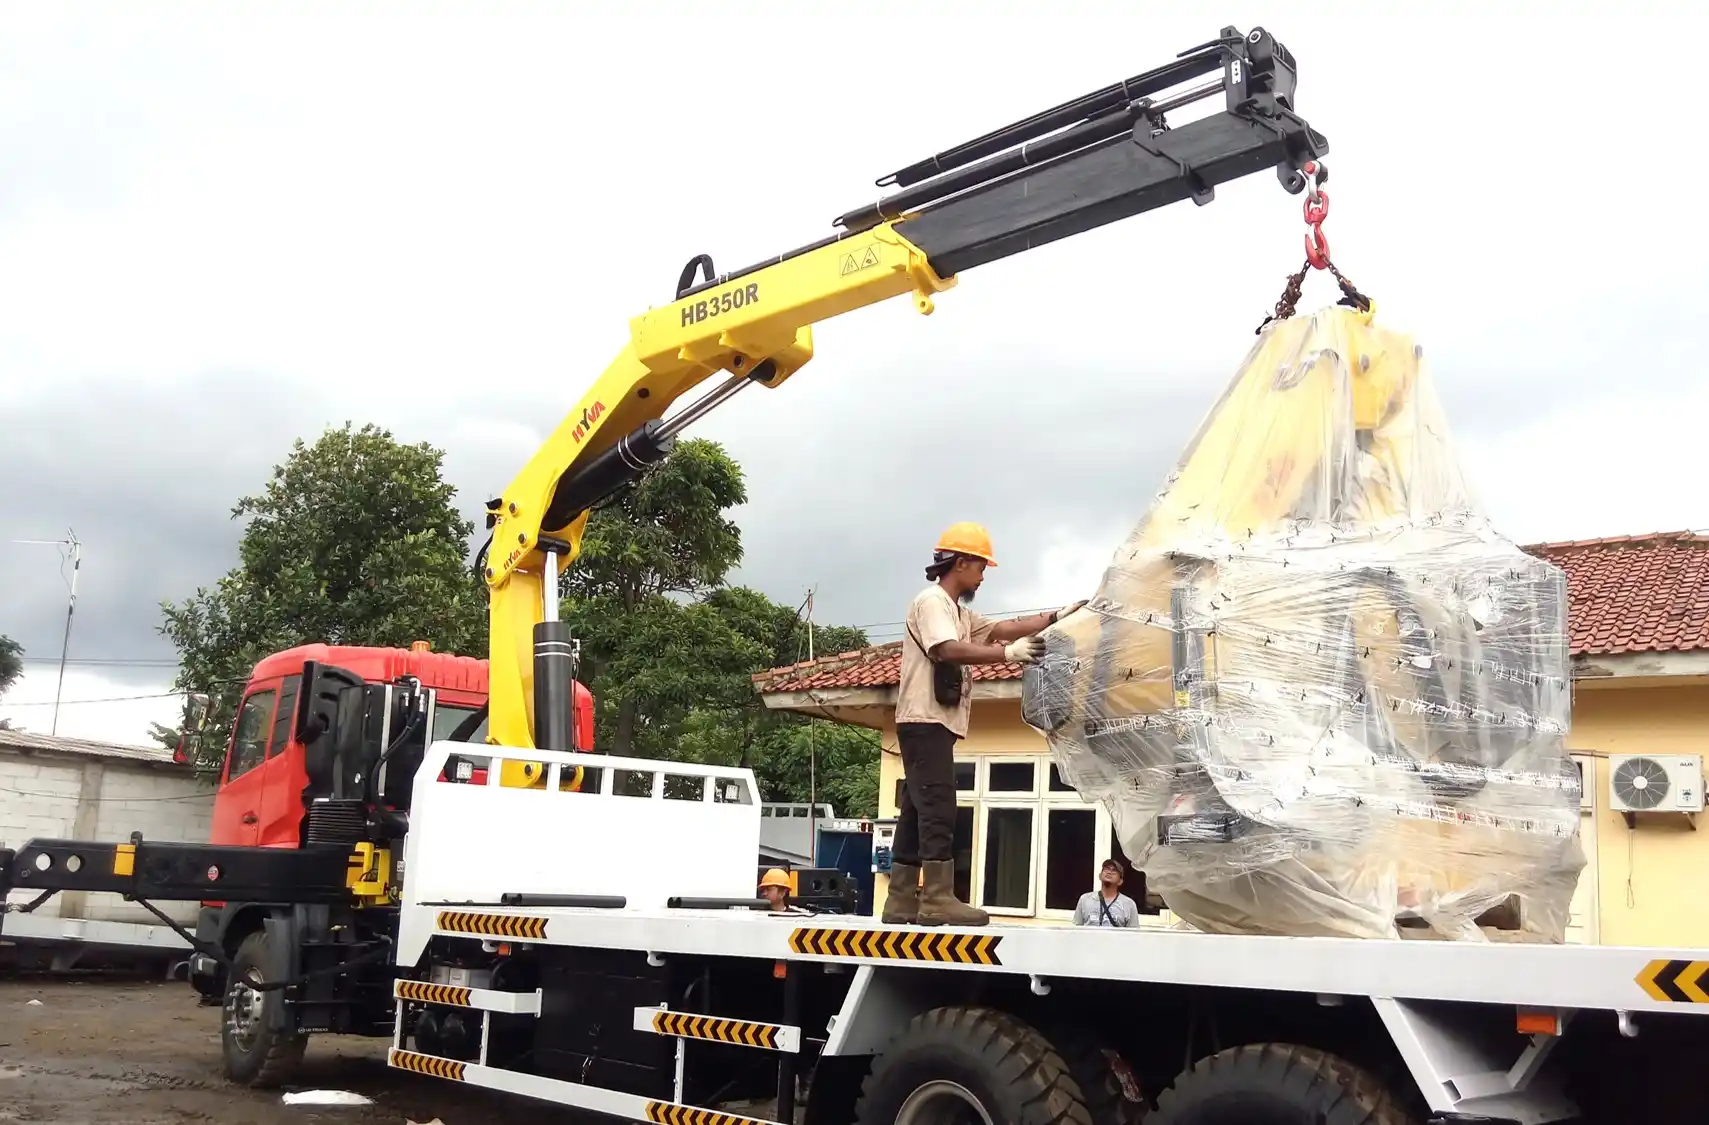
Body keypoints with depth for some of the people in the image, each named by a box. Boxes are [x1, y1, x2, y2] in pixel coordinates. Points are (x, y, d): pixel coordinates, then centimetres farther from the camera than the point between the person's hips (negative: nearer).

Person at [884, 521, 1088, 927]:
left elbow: (1000, 628, 21)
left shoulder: (957, 612, 25)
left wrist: (1057, 617, 15)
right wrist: (1009, 654, -26)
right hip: (925, 722, -11)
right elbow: (949, 650, -23)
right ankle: (938, 899, -20)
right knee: (937, 807, -15)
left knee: (918, 810, 7)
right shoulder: (931, 601, -8)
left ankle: (902, 900, 8)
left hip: (935, 724, 11)